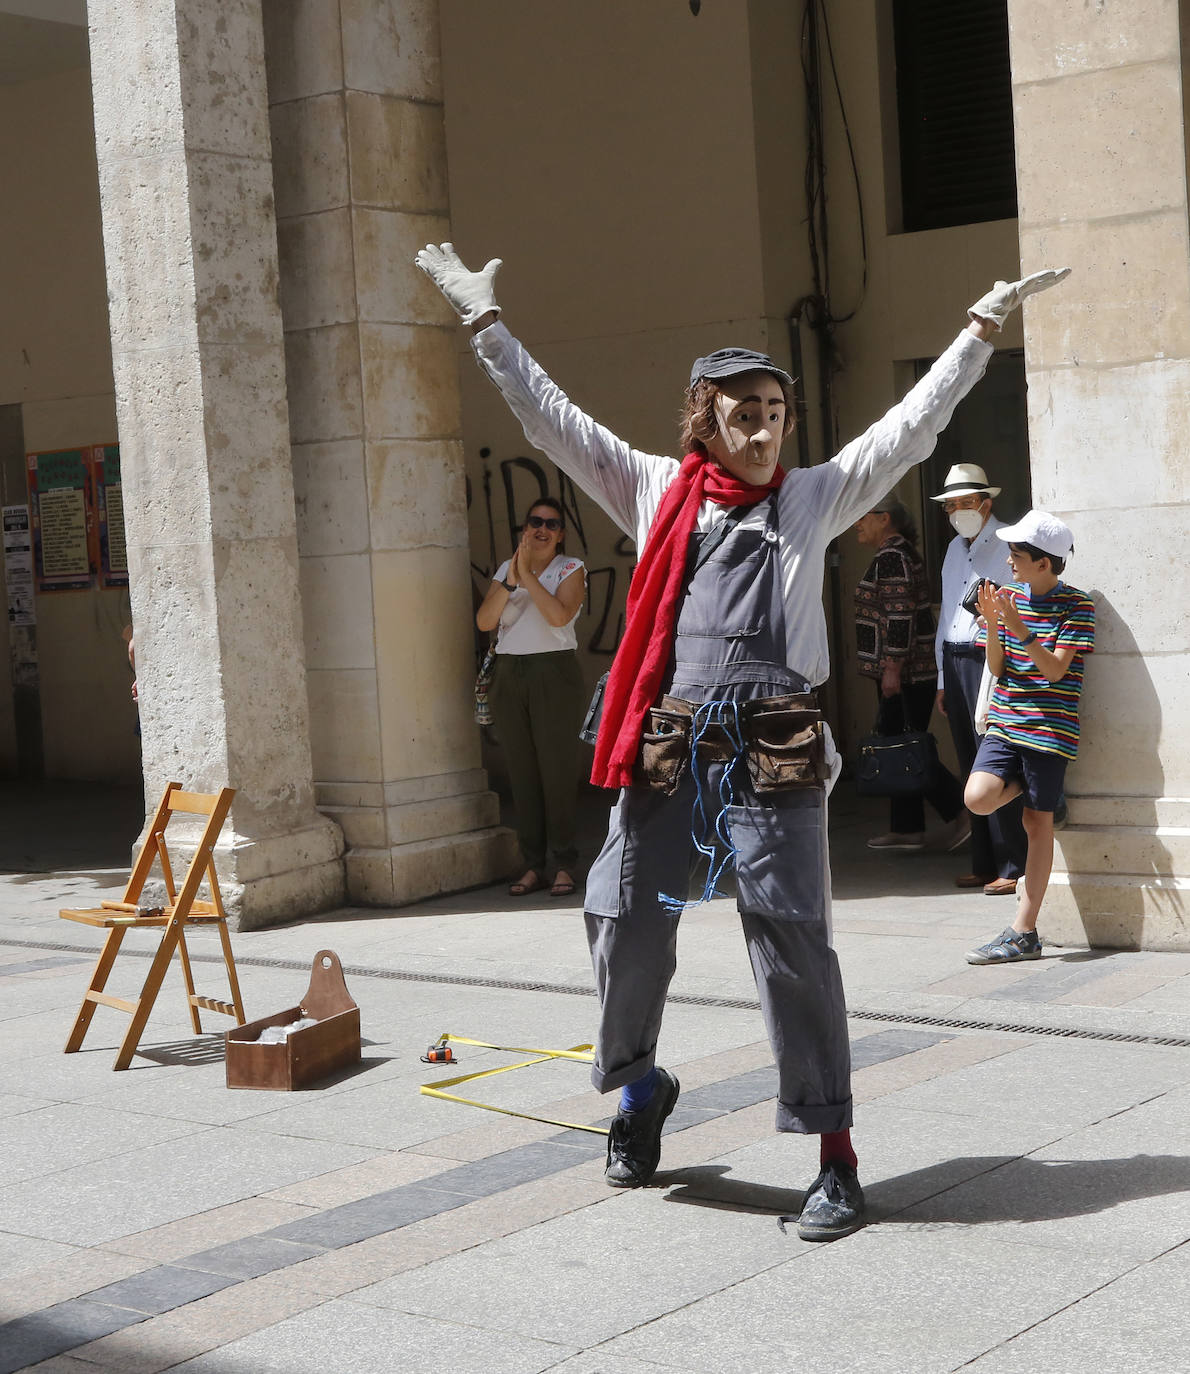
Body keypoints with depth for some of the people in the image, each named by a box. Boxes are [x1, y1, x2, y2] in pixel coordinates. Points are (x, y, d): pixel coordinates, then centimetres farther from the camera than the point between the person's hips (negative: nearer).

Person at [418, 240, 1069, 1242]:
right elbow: (551, 418, 14)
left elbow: (913, 424, 10)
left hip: (773, 753, -2)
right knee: (626, 924, 6)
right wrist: (484, 319, 14)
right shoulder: (655, 492, 13)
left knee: (792, 939, -4)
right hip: (663, 746, 2)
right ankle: (637, 1086, 36)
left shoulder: (815, 498, 11)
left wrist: (984, 325, 8)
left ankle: (834, 1153, 4)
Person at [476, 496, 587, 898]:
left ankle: (564, 864, 0)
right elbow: (484, 621, -1)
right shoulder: (506, 569, 13)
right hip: (510, 674, 4)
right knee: (521, 771, 3)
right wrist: (511, 579, -11)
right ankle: (532, 865, 7)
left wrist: (528, 575, -15)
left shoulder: (571, 570, 2)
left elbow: (559, 614, -17)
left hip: (554, 673, -4)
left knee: (557, 768, -6)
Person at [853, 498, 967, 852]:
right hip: (905, 672, 11)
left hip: (903, 672, -11)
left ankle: (959, 811, -4)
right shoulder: (898, 553, 17)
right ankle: (906, 829, 14)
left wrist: (892, 667, -22)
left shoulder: (892, 557, -15)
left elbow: (900, 614, -21)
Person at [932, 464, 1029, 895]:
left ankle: (1013, 868, -6)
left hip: (991, 661, -8)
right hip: (956, 662, 8)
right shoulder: (955, 548, 19)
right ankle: (984, 864, 17)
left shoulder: (1007, 545, -6)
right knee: (970, 766, 10)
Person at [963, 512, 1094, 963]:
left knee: (1038, 824, 1)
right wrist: (990, 623, -11)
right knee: (978, 798, -19)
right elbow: (997, 667, 6)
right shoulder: (1010, 596, 9)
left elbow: (1055, 670, -14)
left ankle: (1023, 933, 6)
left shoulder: (1075, 605, -7)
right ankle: (1024, 781, 16)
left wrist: (1020, 629, -26)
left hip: (1048, 729, -4)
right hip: (1004, 723, 4)